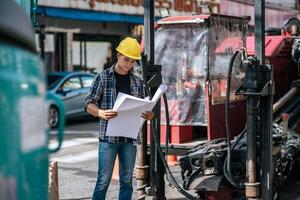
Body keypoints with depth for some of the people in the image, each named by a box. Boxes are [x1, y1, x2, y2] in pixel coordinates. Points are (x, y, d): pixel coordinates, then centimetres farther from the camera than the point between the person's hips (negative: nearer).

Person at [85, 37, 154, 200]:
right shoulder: (103, 77, 1)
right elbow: (89, 104, -2)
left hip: (130, 137, 4)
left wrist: (148, 115, -8)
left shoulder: (137, 82, 12)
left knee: (127, 180, 8)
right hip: (108, 136, -4)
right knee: (104, 179, -5)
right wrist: (101, 113, -23)